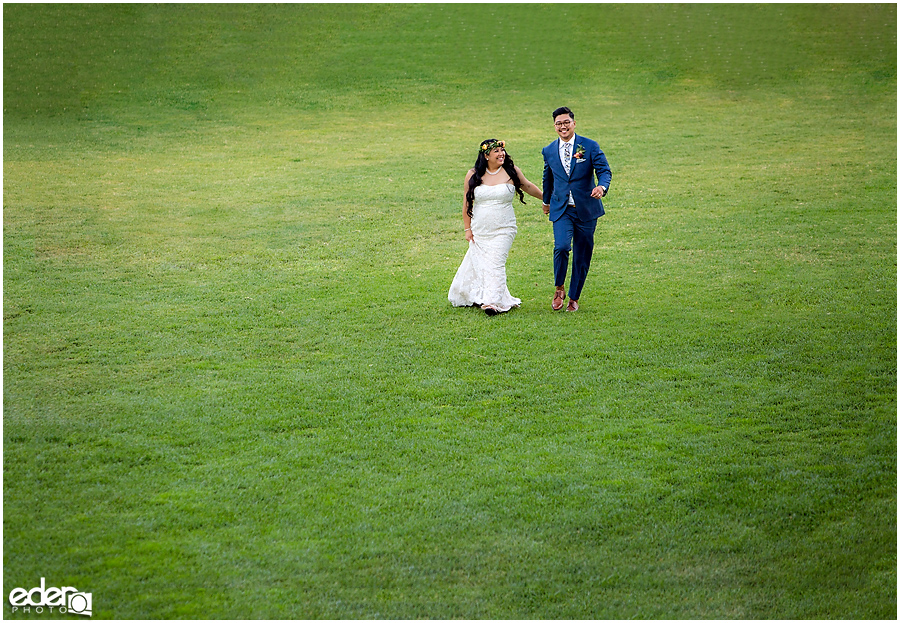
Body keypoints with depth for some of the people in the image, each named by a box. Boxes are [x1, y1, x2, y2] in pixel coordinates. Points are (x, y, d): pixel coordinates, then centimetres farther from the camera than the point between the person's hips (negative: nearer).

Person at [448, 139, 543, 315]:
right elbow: (466, 203, 5)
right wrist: (467, 229, 4)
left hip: (503, 230, -2)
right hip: (479, 231, 2)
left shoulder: (511, 171, -2)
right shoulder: (473, 175, -1)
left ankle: (493, 302, -16)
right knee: (478, 262, 8)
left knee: (495, 263, -14)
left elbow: (528, 186, 15)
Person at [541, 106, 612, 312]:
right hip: (561, 210, 1)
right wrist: (546, 200, 36)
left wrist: (602, 187, -29)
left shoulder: (590, 146, -3)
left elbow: (604, 170, -7)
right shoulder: (549, 151, 6)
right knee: (561, 246, -22)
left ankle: (574, 298, 19)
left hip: (586, 209, -1)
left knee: (582, 255, 4)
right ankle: (559, 288, 1)